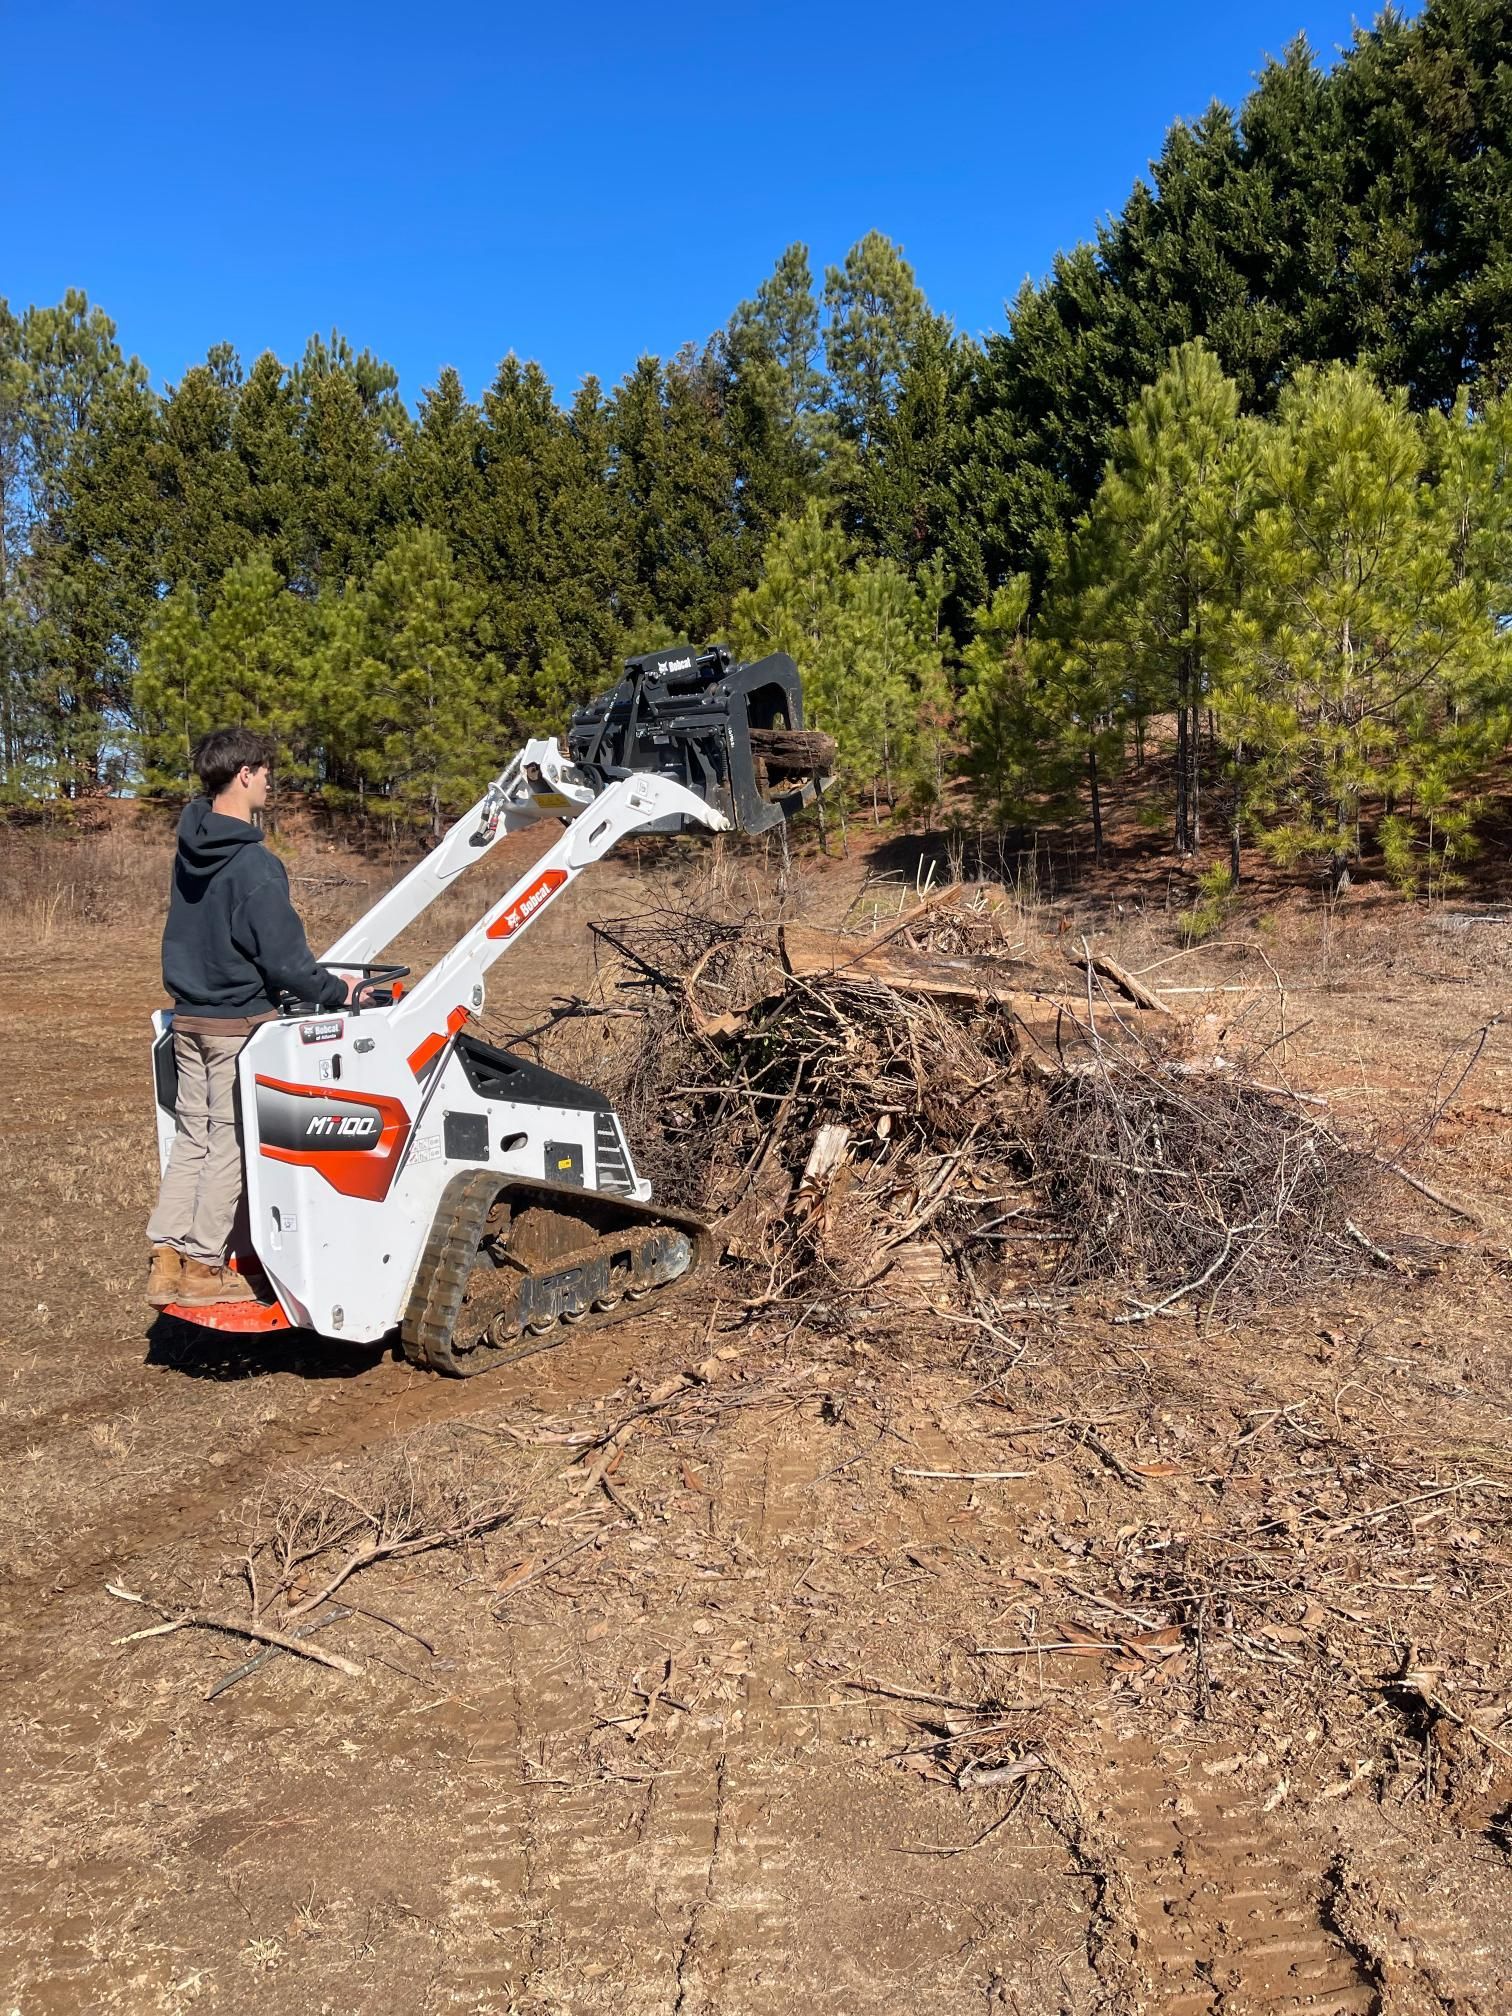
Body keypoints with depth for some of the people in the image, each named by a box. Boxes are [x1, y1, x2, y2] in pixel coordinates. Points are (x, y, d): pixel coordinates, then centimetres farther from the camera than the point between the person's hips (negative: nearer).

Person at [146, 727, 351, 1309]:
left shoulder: (189, 850, 5)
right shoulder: (255, 865, -21)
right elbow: (284, 960, -20)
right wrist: (339, 992, -6)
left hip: (189, 1016, 8)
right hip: (239, 1023, -8)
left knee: (191, 1138, 14)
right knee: (229, 1145, 4)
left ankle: (166, 1262, 18)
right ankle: (203, 1268, 13)